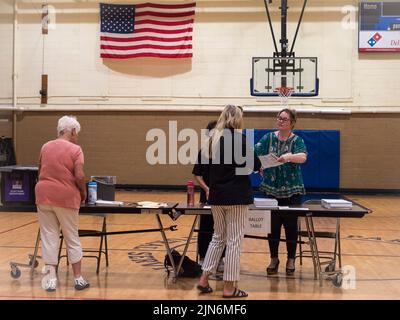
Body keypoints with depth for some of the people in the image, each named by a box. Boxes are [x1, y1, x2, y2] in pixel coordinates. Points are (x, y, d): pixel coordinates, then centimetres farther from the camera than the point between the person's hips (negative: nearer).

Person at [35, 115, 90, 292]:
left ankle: (51, 278, 7)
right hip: (66, 197, -3)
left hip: (44, 195, 4)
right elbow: (79, 176, -15)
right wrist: (83, 192, 1)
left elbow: (40, 172, 15)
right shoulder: (75, 149, -7)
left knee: (49, 237, 8)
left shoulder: (45, 147, 9)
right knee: (72, 238, 9)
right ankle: (78, 278, 16)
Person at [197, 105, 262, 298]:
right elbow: (254, 165, -6)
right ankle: (229, 287, 6)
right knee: (234, 240, 1)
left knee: (218, 237, 18)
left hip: (217, 195, 6)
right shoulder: (239, 138, -11)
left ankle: (204, 279, 16)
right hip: (237, 195, -6)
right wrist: (258, 166, 15)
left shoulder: (213, 138, 8)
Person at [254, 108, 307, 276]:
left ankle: (291, 259, 20)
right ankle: (274, 258, 21)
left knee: (291, 225, 5)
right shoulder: (268, 138, 6)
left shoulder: (297, 140, -3)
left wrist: (289, 157, -41)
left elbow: (303, 157, -23)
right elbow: (255, 153, -5)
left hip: (291, 190, -2)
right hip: (272, 188, 2)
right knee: (273, 225, 7)